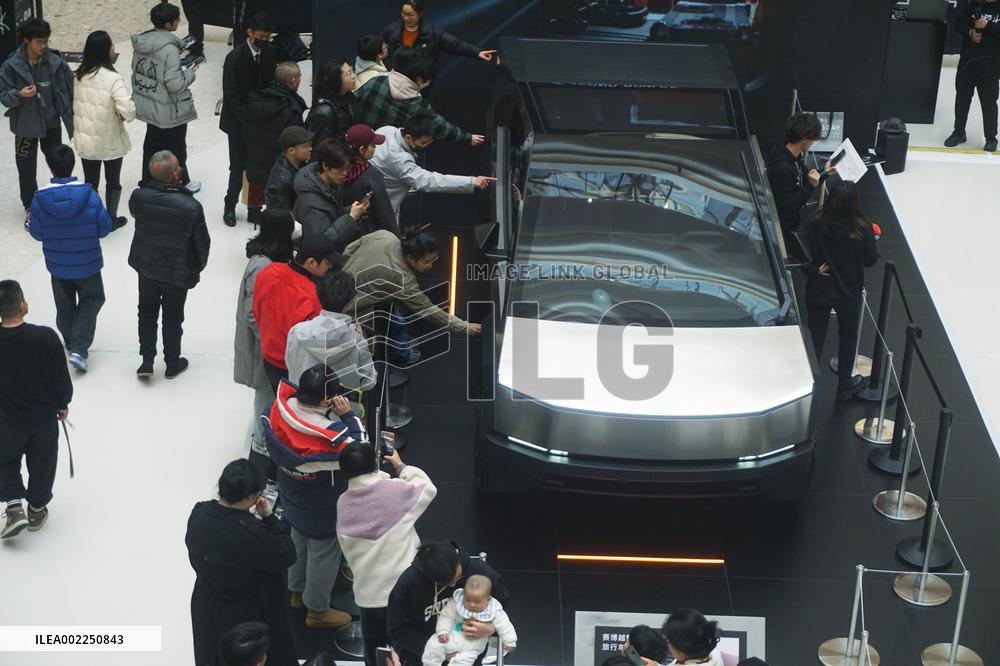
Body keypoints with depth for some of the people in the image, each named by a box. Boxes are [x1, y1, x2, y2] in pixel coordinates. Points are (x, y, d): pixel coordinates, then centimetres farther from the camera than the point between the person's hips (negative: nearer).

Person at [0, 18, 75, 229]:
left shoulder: (55, 62, -11)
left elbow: (70, 89, -3)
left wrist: (73, 119, -4)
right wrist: (19, 94, -28)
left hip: (51, 123, 1)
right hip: (25, 125, -1)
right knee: (27, 170, 8)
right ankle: (30, 208, 28)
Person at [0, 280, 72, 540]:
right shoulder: (46, 337, -26)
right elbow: (61, 378, -13)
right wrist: (63, 404, 6)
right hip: (44, 416, 0)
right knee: (42, 463, 21)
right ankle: (36, 510, 34)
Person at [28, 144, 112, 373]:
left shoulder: (40, 199, -17)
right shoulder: (89, 195, -20)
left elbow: (37, 233, -6)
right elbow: (104, 228, -12)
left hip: (57, 265, 2)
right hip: (87, 263, -2)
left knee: (65, 305, 24)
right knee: (91, 301, 18)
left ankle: (71, 341, 44)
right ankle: (79, 349, 5)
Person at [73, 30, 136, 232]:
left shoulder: (80, 75, -4)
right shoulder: (113, 78, -23)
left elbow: (74, 102, 7)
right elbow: (127, 109, -32)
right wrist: (126, 117, -10)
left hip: (85, 138, 5)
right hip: (109, 141, -5)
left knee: (90, 181, 18)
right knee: (113, 180, 16)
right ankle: (111, 219, 27)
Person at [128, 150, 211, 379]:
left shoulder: (139, 197, -20)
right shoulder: (191, 207, -28)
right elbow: (202, 242, -15)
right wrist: (199, 266, 6)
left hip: (146, 267, 2)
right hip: (178, 272, -2)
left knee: (147, 312, 23)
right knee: (173, 318, 17)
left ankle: (147, 361, 26)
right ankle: (172, 364, 33)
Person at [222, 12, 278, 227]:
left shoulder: (269, 53, -2)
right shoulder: (235, 57, -16)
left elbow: (271, 84, 6)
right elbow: (231, 96, -17)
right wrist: (248, 122, -23)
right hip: (239, 122, -4)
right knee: (238, 167, 0)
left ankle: (254, 208, 13)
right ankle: (230, 207, 19)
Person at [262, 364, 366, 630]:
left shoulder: (282, 408, -25)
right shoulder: (330, 436, -41)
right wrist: (348, 416, -28)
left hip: (292, 501, 7)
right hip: (323, 513, -7)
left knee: (299, 543, 32)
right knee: (323, 556, 19)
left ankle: (298, 592, 56)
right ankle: (317, 610, 40)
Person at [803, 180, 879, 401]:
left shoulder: (816, 227, -19)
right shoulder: (863, 230, -20)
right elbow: (870, 260, -6)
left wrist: (814, 269, -3)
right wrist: (871, 240, 9)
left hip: (818, 291, 0)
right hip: (849, 293, 0)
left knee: (815, 339, 15)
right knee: (848, 337, 21)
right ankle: (844, 385, 35)